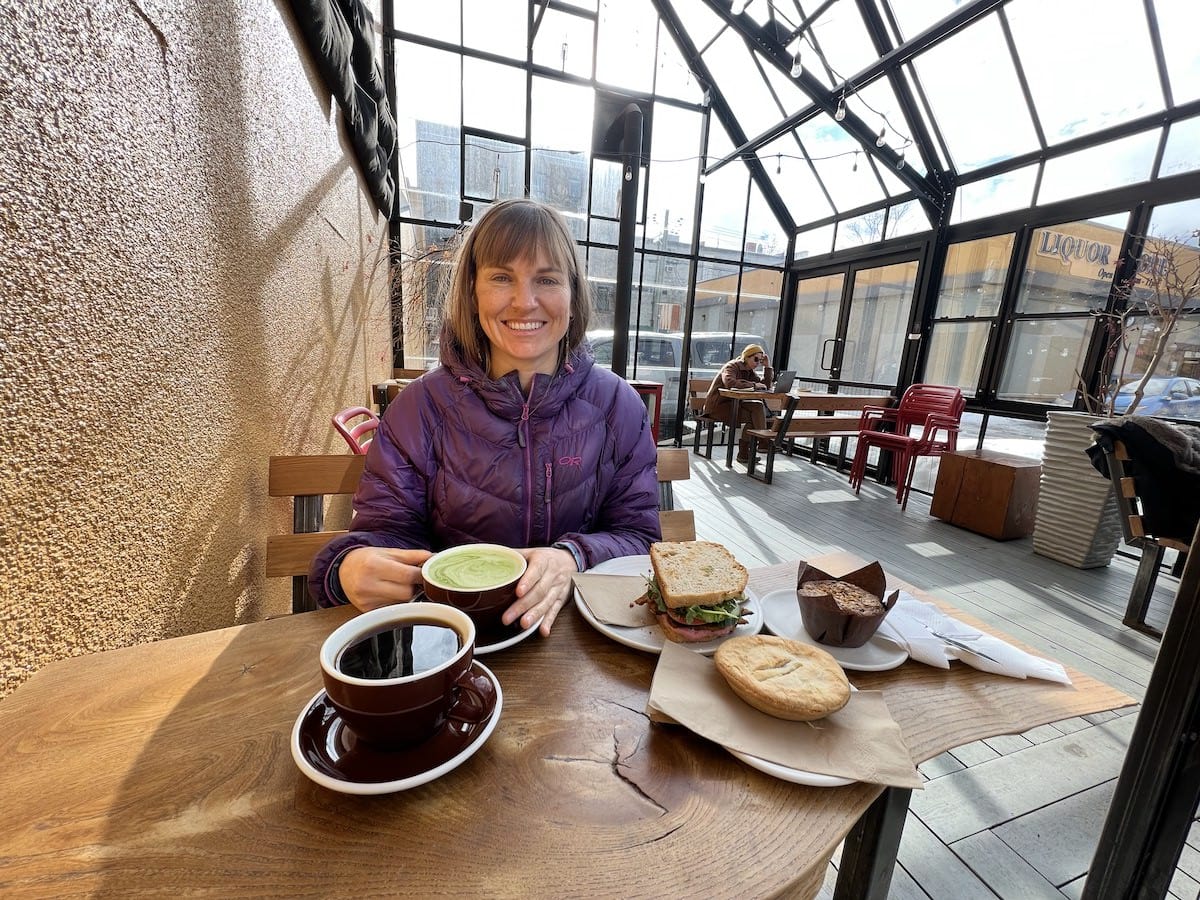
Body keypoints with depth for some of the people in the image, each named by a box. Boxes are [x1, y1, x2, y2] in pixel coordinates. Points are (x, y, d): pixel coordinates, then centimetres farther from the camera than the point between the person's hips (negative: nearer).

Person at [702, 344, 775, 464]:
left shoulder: (750, 371, 13)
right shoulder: (732, 366, -12)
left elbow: (766, 385, 9)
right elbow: (730, 382, -34)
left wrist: (768, 367, 0)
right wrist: (753, 385, -28)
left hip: (734, 404, 8)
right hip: (717, 405, -8)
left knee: (758, 406, -17)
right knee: (752, 416, -23)